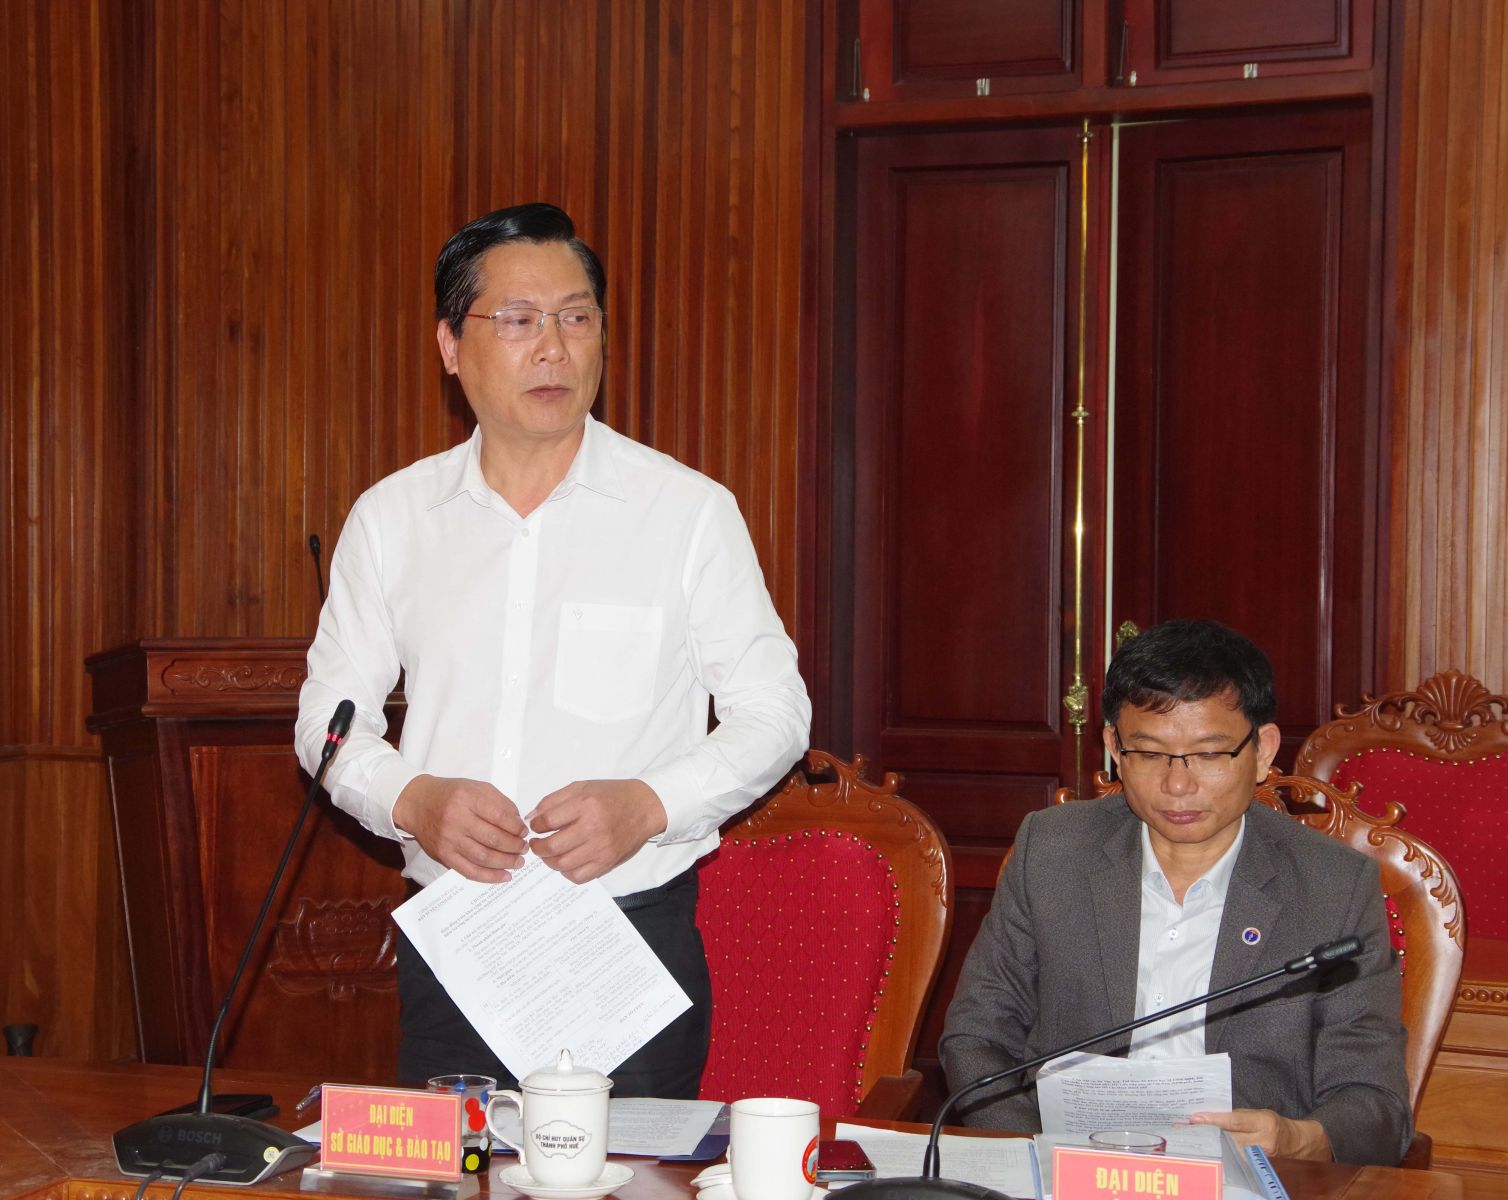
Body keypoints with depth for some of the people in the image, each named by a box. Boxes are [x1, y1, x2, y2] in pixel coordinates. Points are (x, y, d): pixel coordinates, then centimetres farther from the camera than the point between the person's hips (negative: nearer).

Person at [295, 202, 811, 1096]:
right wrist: (410, 799, -9)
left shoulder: (690, 511, 0)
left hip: (636, 931, -2)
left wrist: (649, 805, -14)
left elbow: (773, 710, 3)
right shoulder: (391, 517, 8)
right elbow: (330, 713, 12)